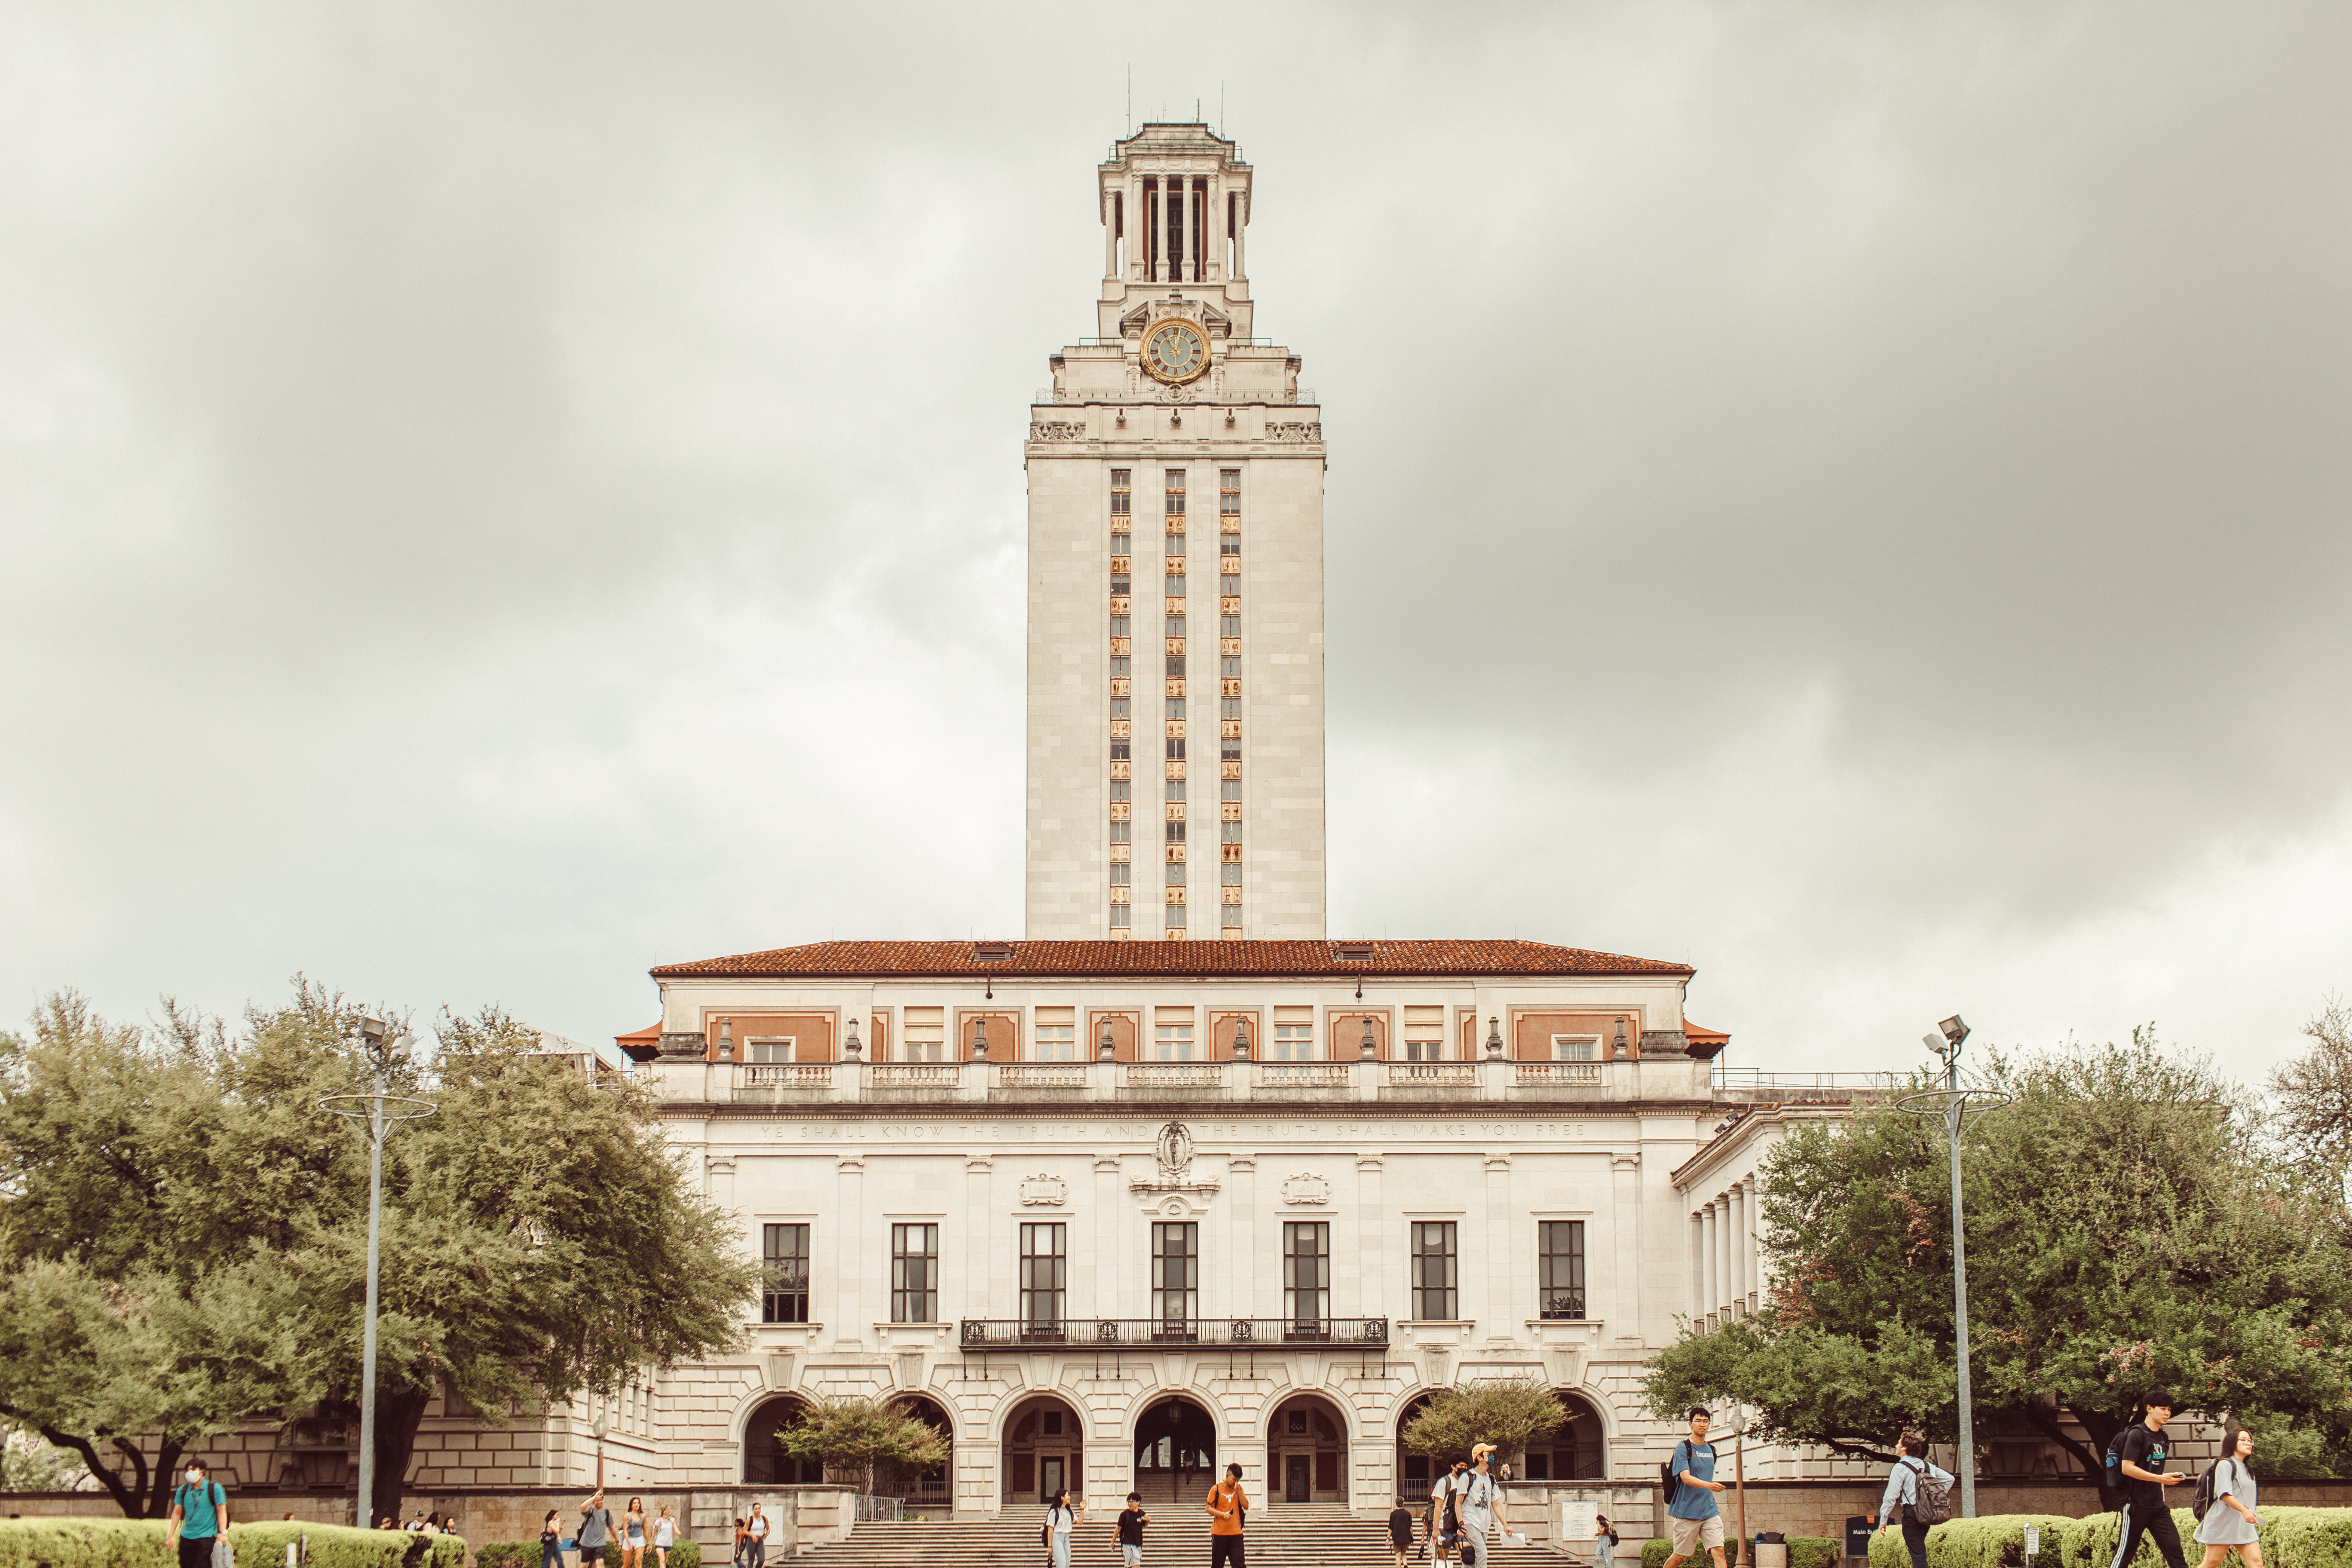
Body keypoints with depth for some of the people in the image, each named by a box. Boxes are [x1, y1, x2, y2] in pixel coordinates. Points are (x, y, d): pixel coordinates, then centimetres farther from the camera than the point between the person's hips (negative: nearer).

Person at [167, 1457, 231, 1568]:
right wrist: (171, 1534, 6)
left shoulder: (214, 1489, -3)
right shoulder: (183, 1491, 8)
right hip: (186, 1537, 5)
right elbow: (177, 1513, 13)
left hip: (206, 1537, -5)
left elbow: (222, 1512, -5)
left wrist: (223, 1533, -16)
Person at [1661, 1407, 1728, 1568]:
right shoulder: (1683, 1448, -8)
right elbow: (1686, 1478, -21)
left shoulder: (1711, 1450, 13)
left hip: (1710, 1512, 5)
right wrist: (1709, 1485, -34)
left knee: (1718, 1550, -12)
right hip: (1687, 1511, -5)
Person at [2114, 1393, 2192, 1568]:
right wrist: (2160, 1479, -21)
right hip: (2136, 1506, -7)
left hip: (2158, 1507, 7)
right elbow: (2127, 1468, -18)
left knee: (2174, 1549, -2)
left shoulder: (2162, 1437, 14)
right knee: (2124, 1554, -1)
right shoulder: (2137, 1434, -10)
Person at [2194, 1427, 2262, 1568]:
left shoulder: (2246, 1470, 20)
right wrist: (2244, 1510, -29)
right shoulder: (2225, 1465, -8)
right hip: (2223, 1525, -8)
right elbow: (2225, 1494, -20)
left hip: (2244, 1525, 8)